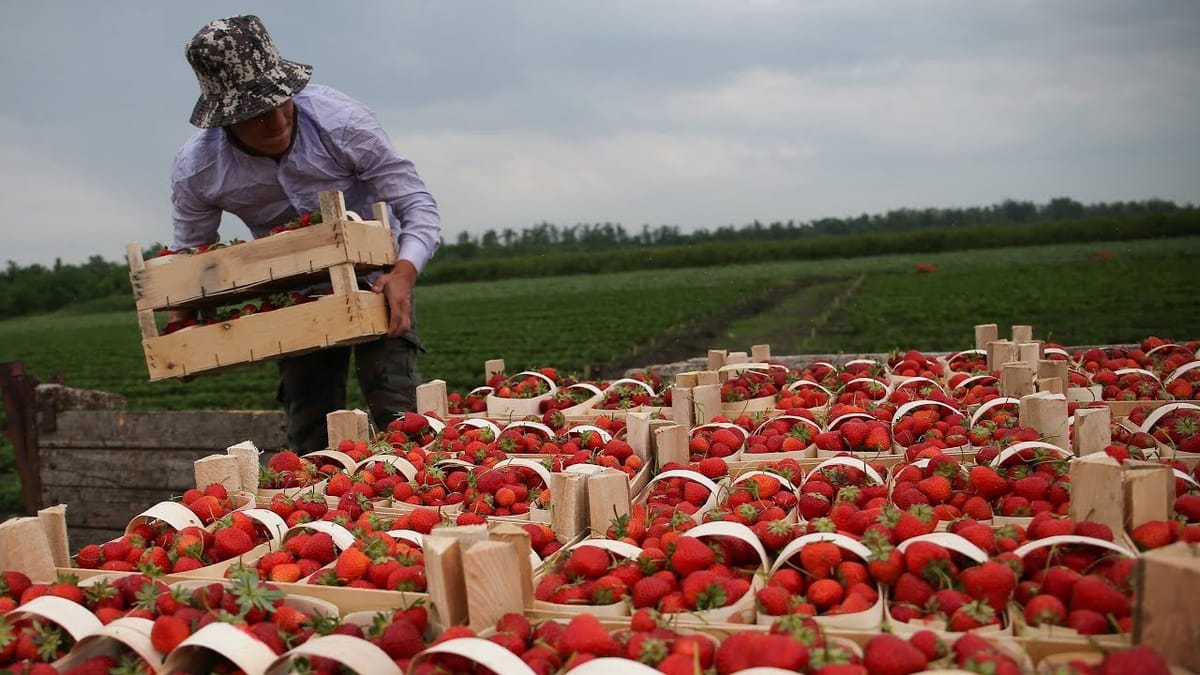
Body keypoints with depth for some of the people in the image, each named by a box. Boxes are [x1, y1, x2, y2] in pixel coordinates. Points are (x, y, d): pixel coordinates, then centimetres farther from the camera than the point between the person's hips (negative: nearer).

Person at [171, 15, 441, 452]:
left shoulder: (341, 120, -26)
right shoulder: (194, 170, -18)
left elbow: (418, 205, -21)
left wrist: (404, 272, -40)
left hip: (372, 273, -2)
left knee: (395, 407, -17)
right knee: (309, 428, 2)